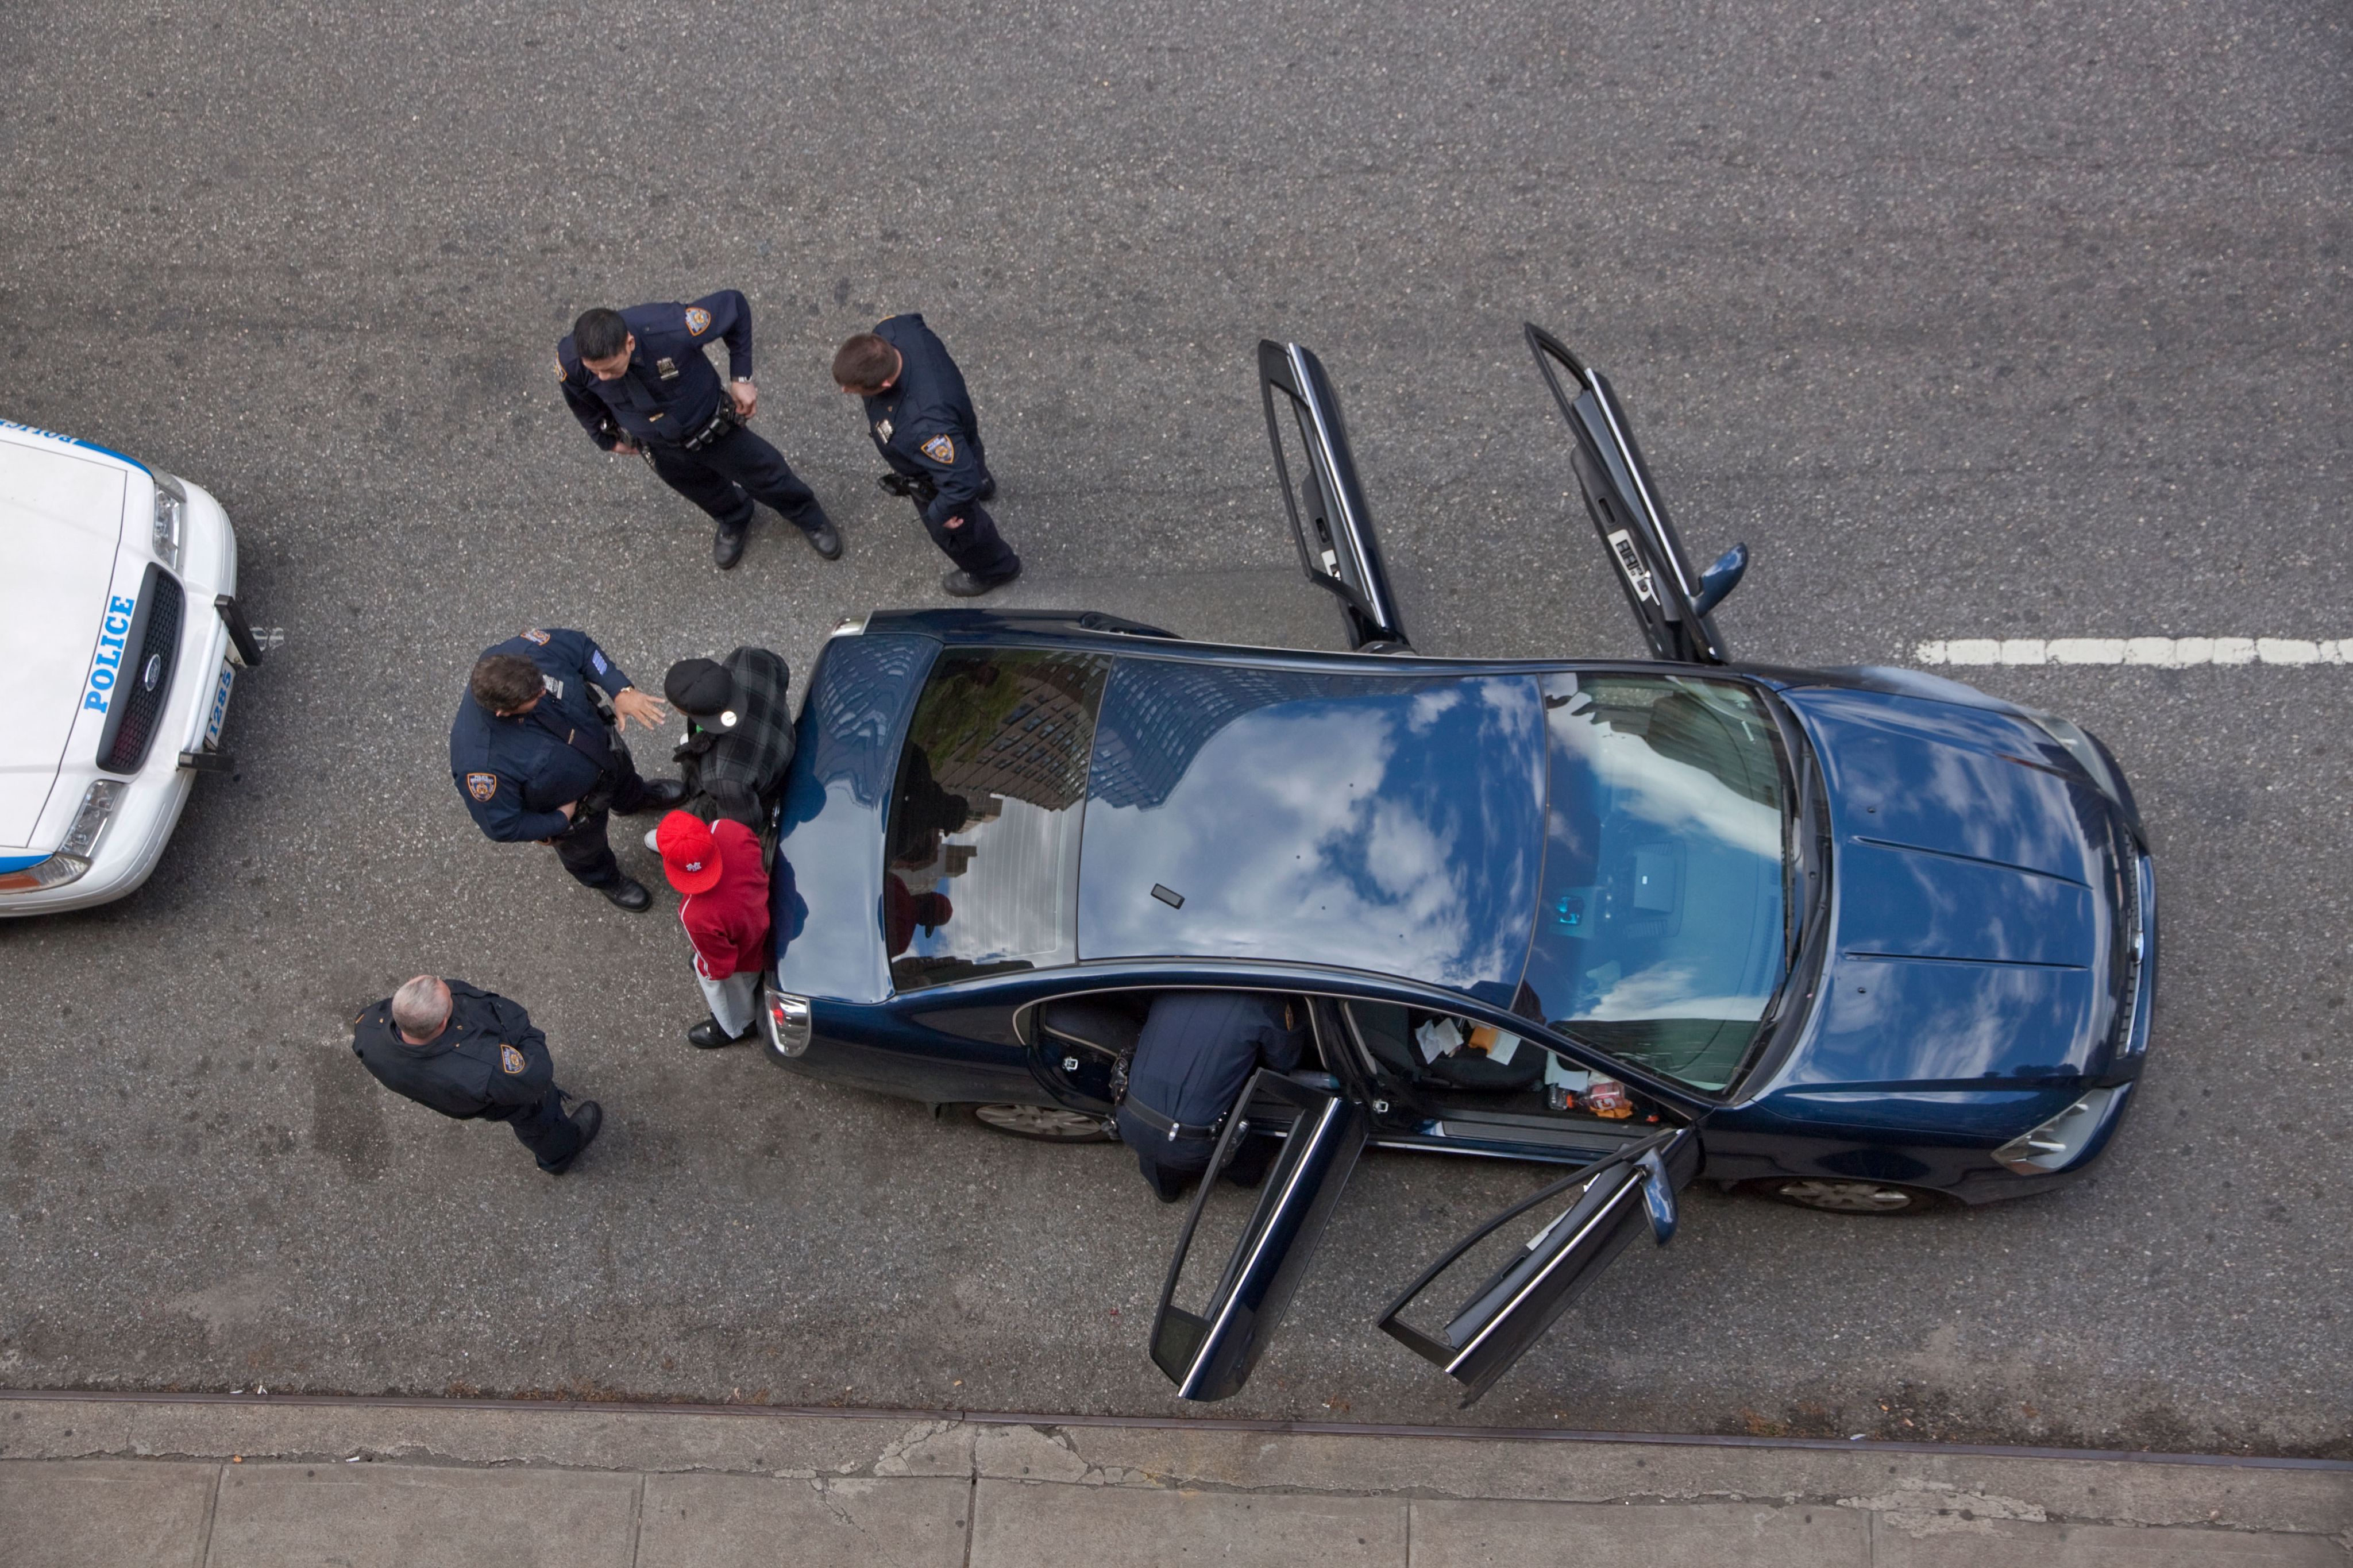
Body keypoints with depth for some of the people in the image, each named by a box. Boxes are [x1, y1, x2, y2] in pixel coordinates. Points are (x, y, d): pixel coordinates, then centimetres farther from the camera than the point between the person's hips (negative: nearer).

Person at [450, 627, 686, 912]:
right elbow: (502, 825, -30)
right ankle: (605, 879, 67)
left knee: (624, 777, 38)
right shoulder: (482, 763, -47)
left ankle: (638, 798, 75)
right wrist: (561, 821, -18)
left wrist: (622, 691, -28)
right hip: (570, 803, -4)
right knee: (586, 847, 31)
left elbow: (580, 646, -17)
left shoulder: (525, 653, -37)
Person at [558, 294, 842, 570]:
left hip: (714, 430, -2)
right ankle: (733, 522, 64)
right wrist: (607, 439, 8)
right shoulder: (571, 360, -32)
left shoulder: (672, 330, -43)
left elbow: (733, 305, -25)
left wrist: (742, 378, -22)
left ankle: (808, 516, 53)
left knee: (763, 475, 21)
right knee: (707, 493, 29)